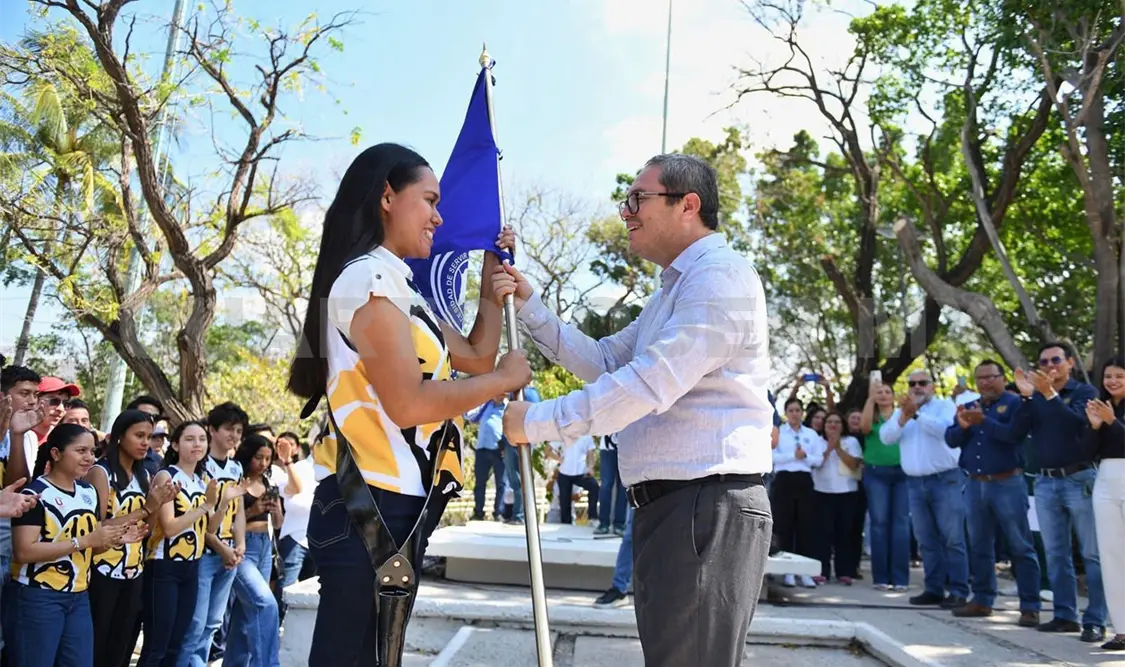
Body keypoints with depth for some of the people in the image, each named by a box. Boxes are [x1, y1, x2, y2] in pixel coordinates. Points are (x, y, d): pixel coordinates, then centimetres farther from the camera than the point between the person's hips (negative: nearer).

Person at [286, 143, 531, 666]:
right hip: (372, 509, -10)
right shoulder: (368, 278, -12)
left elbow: (475, 357, 20)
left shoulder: (393, 285, 19)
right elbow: (409, 403, -21)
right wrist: (506, 379, -9)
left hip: (390, 507, 10)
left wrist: (493, 282, 16)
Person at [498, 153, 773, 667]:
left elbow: (649, 384, -23)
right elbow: (602, 363, 19)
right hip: (666, 506, 11)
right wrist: (529, 307, 10)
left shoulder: (719, 275, -13)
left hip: (710, 505, -11)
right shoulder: (674, 291, 22)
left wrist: (536, 421, -16)